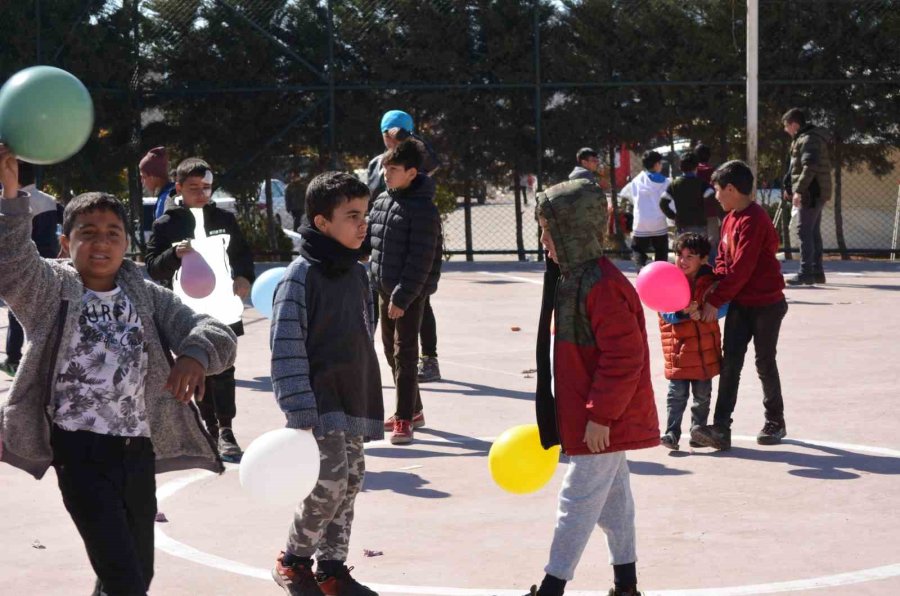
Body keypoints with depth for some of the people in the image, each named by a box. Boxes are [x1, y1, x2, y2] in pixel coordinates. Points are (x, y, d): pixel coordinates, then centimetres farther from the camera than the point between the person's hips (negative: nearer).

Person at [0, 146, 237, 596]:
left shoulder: (147, 297, 7)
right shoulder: (51, 290, -1)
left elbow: (215, 333, -2)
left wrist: (194, 357, -25)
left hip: (138, 448, 5)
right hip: (81, 451, -5)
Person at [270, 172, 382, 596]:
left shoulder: (358, 275, 11)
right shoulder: (302, 275, -12)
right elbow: (286, 346, -15)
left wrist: (370, 402, 20)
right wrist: (300, 411, -20)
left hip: (355, 401, 7)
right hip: (319, 402, -7)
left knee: (351, 482, 8)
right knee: (330, 479, -13)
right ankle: (293, 559, 7)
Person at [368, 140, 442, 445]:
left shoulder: (422, 209, -16)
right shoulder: (382, 201, 8)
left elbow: (421, 259, -19)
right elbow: (370, 240, 16)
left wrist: (402, 296, -21)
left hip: (410, 292, -8)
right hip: (386, 289, 8)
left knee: (405, 353, -7)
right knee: (392, 350, 15)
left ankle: (404, 420, -4)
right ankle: (412, 410, 28)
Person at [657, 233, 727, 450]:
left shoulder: (710, 280, 2)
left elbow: (723, 306, -5)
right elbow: (666, 313, -10)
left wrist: (703, 312, -22)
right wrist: (683, 312, -31)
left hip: (705, 348, 2)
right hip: (678, 348, -2)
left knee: (702, 394, 11)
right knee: (677, 392, -4)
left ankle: (699, 430, 23)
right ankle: (671, 432, -3)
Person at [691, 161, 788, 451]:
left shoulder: (753, 220, -20)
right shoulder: (731, 219, 10)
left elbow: (741, 269, -22)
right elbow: (724, 259, 12)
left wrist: (715, 301, -20)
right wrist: (715, 286, -8)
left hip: (766, 304, -8)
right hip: (739, 304, 8)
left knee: (765, 363, 6)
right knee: (729, 363, -2)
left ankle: (775, 422, 24)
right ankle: (721, 429, -7)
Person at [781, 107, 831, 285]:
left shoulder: (809, 139, -15)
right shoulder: (801, 139, 18)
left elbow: (809, 167, -26)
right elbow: (796, 167, 25)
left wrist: (799, 190, -27)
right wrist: (789, 186, 24)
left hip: (811, 192, -10)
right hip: (815, 193, 10)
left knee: (805, 231, -11)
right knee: (813, 232, 13)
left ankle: (806, 273, -13)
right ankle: (817, 272, 18)